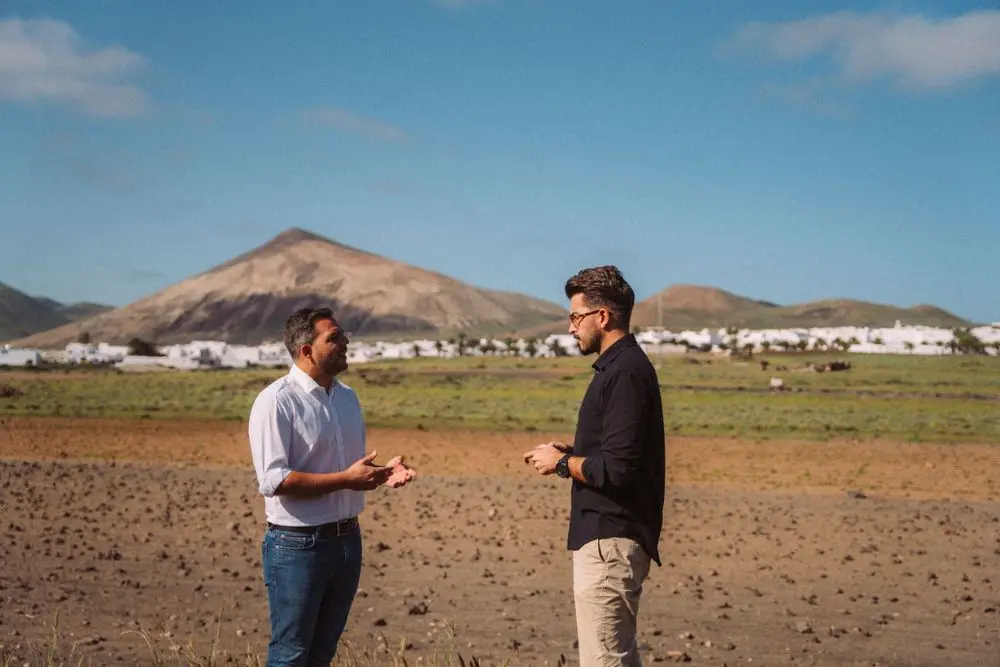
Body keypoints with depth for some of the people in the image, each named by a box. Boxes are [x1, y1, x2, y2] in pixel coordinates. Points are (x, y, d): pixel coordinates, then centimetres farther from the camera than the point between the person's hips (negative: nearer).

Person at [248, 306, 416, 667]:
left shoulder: (347, 396, 10)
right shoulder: (276, 401, -15)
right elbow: (273, 481, -23)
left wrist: (383, 471, -2)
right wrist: (346, 480, -24)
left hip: (347, 539, 8)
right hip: (298, 545, -7)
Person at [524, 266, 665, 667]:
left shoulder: (625, 373, -18)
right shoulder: (621, 366, 15)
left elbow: (615, 469, -24)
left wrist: (562, 463, -9)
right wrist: (571, 453, 9)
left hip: (608, 540, -11)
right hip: (607, 533, 11)